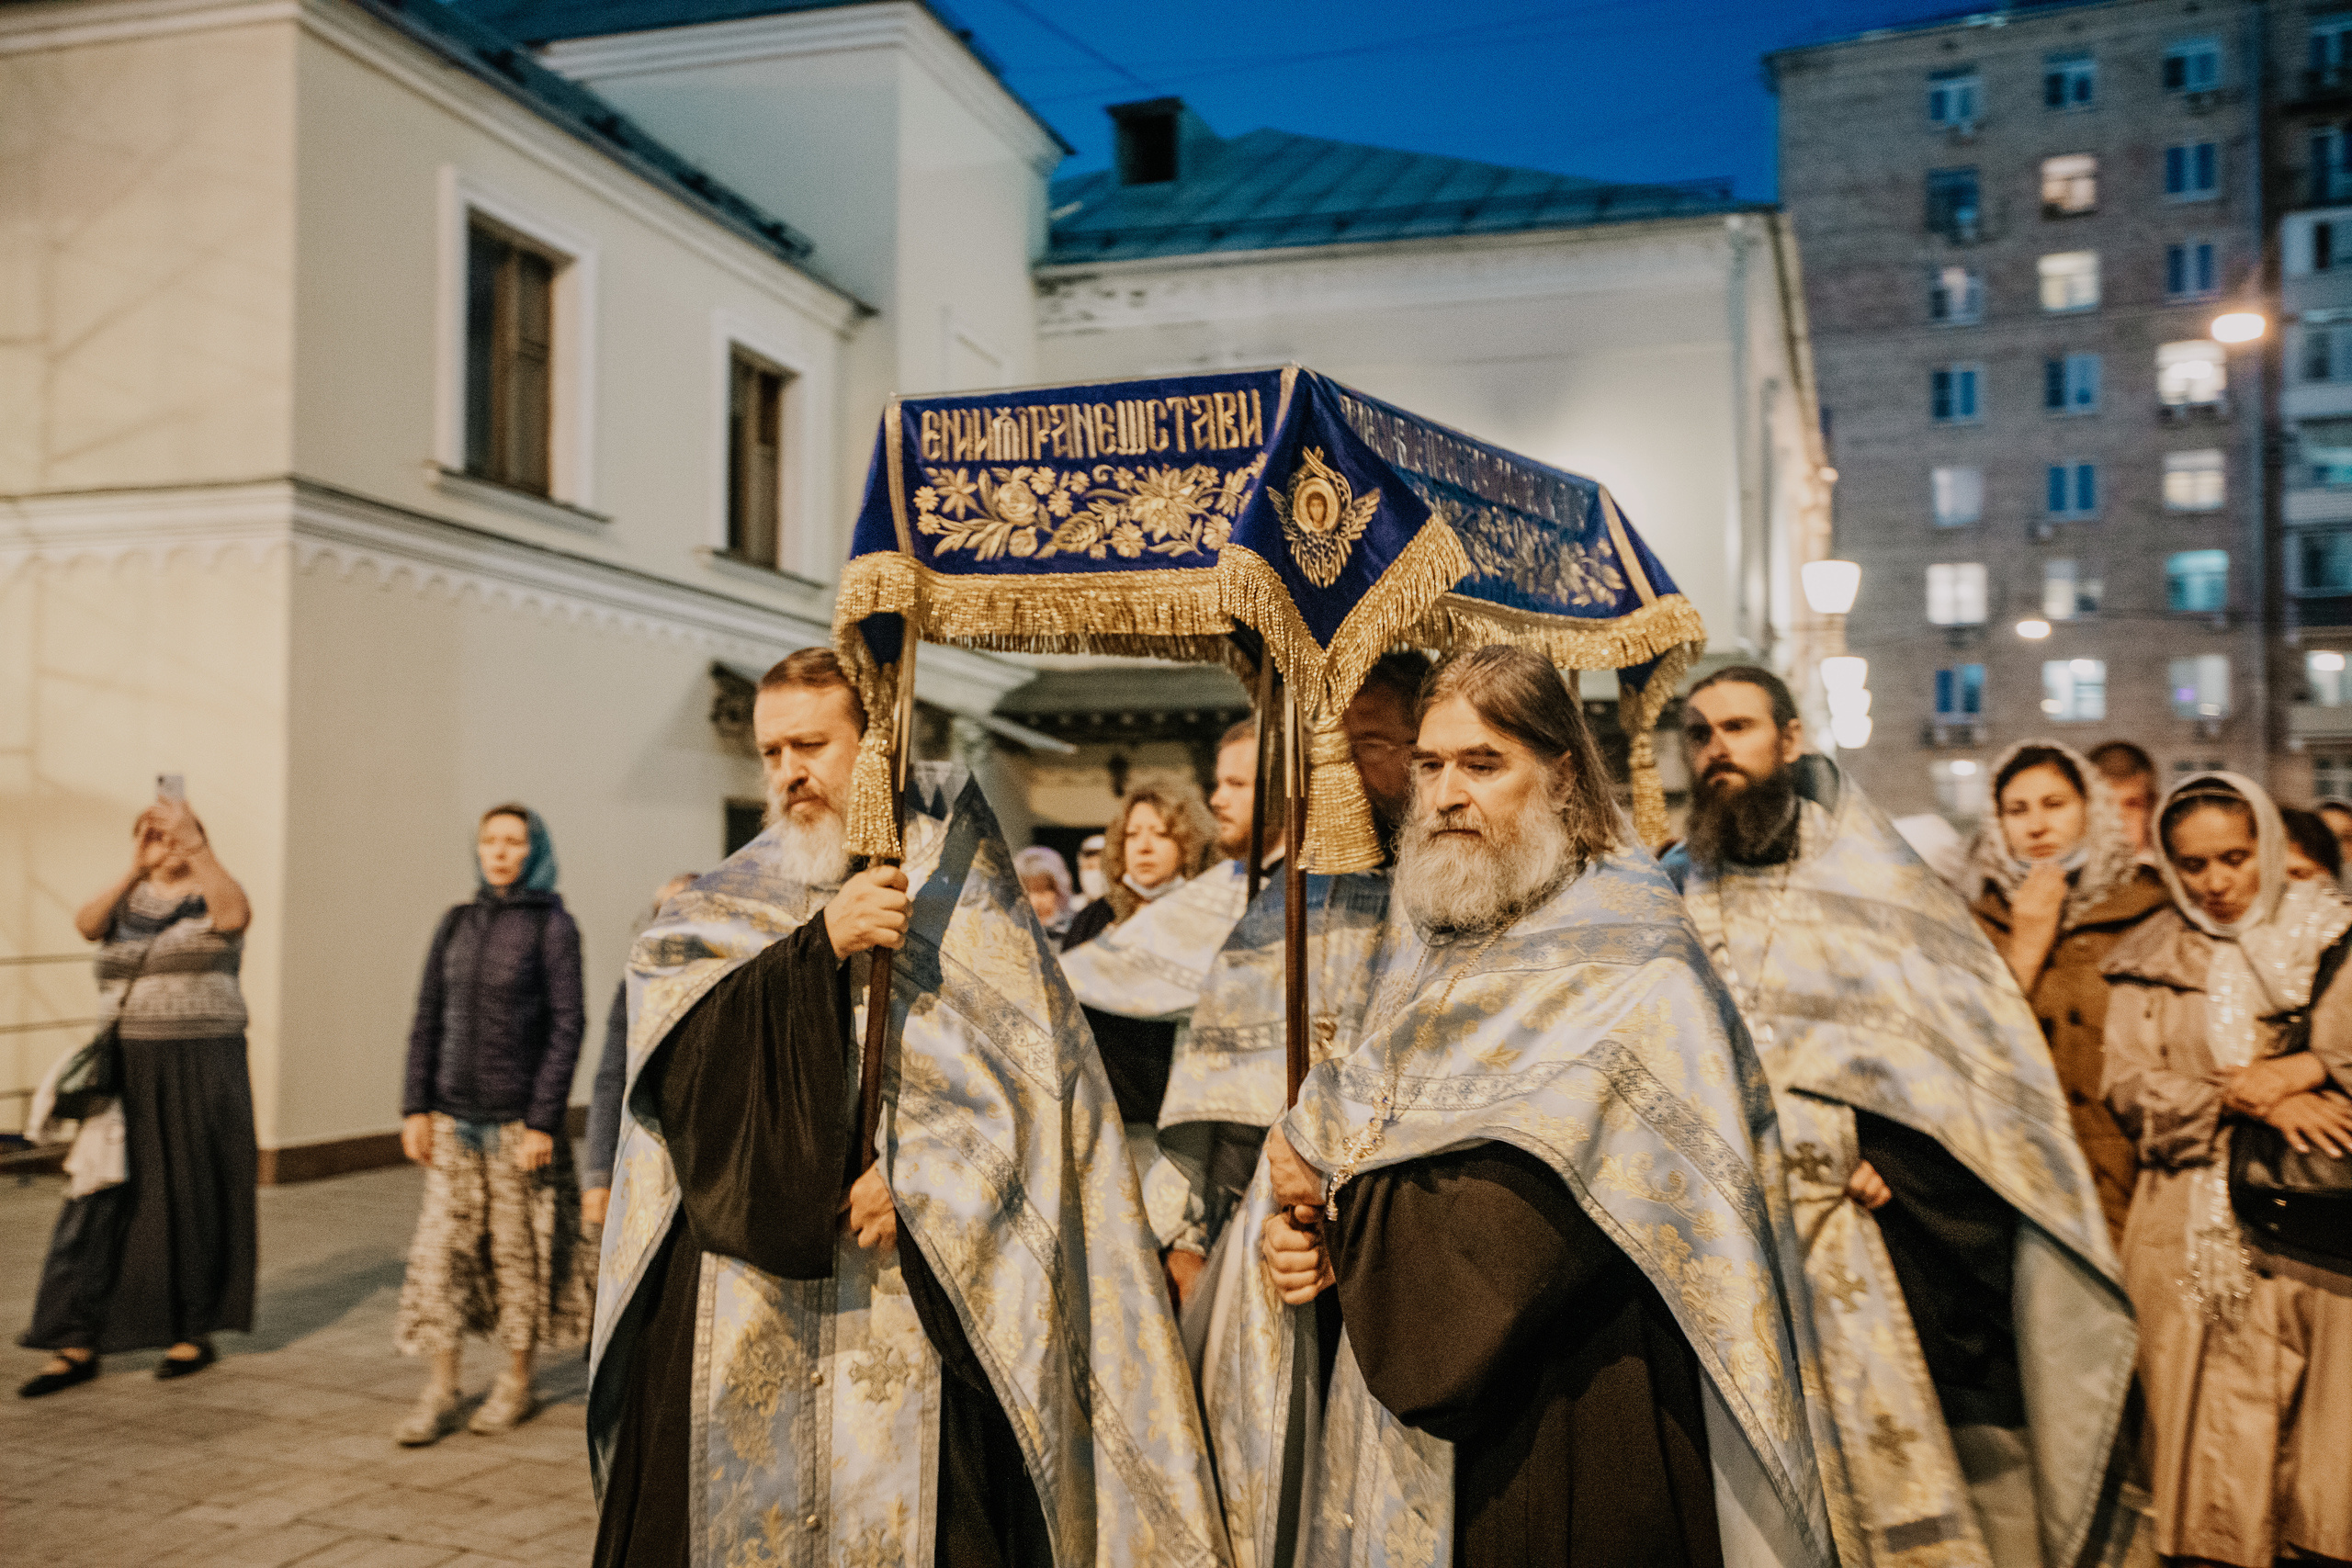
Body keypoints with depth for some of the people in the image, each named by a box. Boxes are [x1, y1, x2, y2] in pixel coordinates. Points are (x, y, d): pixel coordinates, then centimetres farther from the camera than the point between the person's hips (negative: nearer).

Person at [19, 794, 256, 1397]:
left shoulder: (212, 897, -2)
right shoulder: (126, 899, 9)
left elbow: (236, 915, -26)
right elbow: (86, 923, -13)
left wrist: (197, 845, -28)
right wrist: (136, 869, -24)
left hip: (202, 1070, -3)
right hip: (128, 1071, 3)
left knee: (196, 1200, 4)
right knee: (102, 1199, -1)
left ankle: (197, 1332, 17)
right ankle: (79, 1344, 4)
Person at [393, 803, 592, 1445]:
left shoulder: (551, 925, -4)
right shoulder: (456, 924, 9)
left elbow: (567, 1027, -8)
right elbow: (428, 1019, 10)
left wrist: (543, 1121, -12)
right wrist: (416, 1107, 2)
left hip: (518, 1120, -4)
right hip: (454, 1117, 4)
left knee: (519, 1251, 5)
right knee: (439, 1250, 2)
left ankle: (516, 1385, 19)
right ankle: (440, 1393, 12)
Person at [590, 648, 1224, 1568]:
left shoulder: (954, 881, 5)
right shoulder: (726, 903, 13)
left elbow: (1031, 1064, -3)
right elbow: (667, 1043, -5)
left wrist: (919, 1173, -15)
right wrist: (817, 946, -16)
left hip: (918, 1289, -2)